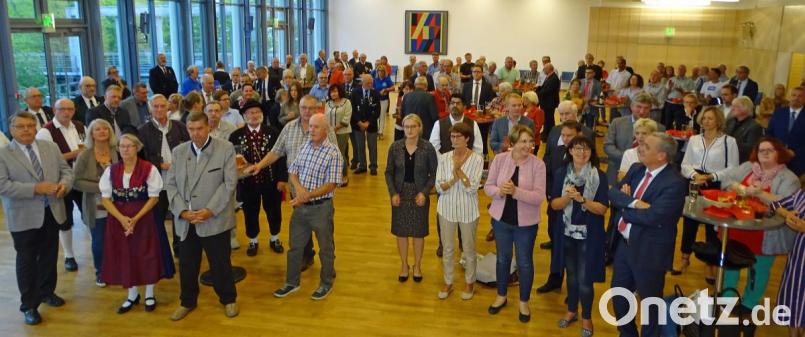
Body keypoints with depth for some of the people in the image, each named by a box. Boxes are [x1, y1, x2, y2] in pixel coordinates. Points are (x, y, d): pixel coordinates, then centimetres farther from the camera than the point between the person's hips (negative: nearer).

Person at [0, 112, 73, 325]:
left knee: (49, 256, 17)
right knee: (27, 261, 6)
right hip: (24, 217, -4)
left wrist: (64, 184, -15)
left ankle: (46, 292, 38)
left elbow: (66, 170, 7)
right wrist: (35, 188, -25)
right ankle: (29, 305, 19)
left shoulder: (51, 147, 6)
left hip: (52, 212, 4)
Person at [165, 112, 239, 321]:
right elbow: (171, 184, 5)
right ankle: (188, 301, 34)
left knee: (220, 263, 8)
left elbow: (229, 183, -10)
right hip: (185, 221, 3)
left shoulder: (226, 149, -5)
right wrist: (182, 211, -9)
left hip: (215, 219, -3)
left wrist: (210, 210, -16)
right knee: (186, 264, 14)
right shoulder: (178, 151, 6)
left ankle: (228, 299, 29)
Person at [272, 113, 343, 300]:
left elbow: (331, 185, -18)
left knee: (326, 249, 12)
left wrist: (307, 196, -23)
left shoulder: (333, 153, -15)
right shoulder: (305, 146, 3)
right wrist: (298, 188, -14)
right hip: (300, 206, 6)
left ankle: (326, 284, 31)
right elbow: (293, 171, 6)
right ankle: (292, 282, 34)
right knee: (295, 246, 17)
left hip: (321, 207, -5)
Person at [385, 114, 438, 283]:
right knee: (401, 231, 12)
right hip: (400, 195, 1)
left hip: (420, 195, -1)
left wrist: (424, 192, -16)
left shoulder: (428, 148, -11)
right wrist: (393, 193, -10)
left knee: (418, 232, 11)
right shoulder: (395, 147, -7)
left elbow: (434, 174, -5)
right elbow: (389, 172, 1)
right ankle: (404, 265, 33)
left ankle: (417, 266, 32)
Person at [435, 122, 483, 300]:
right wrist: (453, 180, -26)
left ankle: (470, 283, 34)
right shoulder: (444, 158, -5)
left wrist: (459, 171, -26)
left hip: (468, 211, -2)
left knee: (468, 248, 13)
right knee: (447, 249, 14)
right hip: (447, 209, 2)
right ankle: (448, 282, 33)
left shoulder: (477, 159, -12)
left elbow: (473, 187, -17)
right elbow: (439, 187, -8)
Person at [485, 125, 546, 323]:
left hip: (526, 222, -2)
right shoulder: (499, 159, -7)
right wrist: (499, 191, -25)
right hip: (501, 218, 2)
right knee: (502, 258, 20)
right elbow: (488, 187, -3)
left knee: (525, 262, 12)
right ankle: (501, 296, 41)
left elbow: (539, 197, -19)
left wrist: (515, 191, -32)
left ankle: (524, 302, 34)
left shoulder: (538, 164, -14)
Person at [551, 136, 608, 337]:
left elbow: (603, 209, -13)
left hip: (589, 235, -3)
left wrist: (581, 199, -27)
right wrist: (567, 197, -23)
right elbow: (554, 204, -4)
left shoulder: (599, 176, -10)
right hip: (566, 233, 3)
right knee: (571, 275, 18)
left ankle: (586, 317, 24)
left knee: (584, 279, 1)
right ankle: (571, 311, 38)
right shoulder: (561, 173, -3)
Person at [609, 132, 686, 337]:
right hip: (623, 244, 8)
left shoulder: (675, 183, -22)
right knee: (618, 294, 21)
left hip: (649, 251, -8)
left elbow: (653, 216, -29)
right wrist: (633, 202, -24)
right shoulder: (636, 169, 3)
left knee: (649, 301, 12)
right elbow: (613, 192, -5)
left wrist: (624, 209, -14)